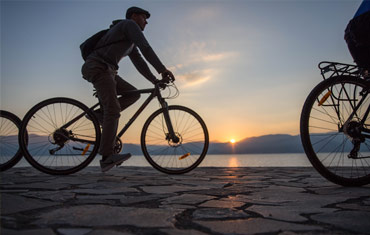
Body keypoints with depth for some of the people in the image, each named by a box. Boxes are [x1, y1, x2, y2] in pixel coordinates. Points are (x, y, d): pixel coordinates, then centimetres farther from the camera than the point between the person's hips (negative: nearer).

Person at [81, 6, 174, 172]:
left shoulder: (130, 43, 28)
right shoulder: (129, 24, 0)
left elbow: (139, 62, 23)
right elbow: (145, 48, -12)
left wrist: (154, 80, 14)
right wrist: (162, 69, -13)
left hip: (107, 71, 10)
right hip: (97, 67, -10)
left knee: (133, 94, 5)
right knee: (113, 109, -20)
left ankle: (101, 114, 0)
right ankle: (107, 157, -24)